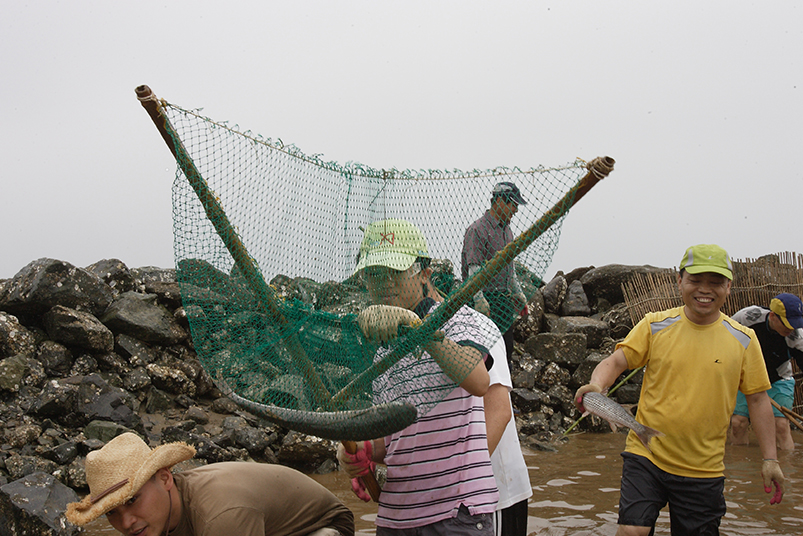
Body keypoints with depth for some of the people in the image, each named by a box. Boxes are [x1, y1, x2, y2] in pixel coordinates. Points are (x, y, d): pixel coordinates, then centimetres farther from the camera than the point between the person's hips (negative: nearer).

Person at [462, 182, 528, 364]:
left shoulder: (506, 230, 16)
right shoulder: (477, 230, -11)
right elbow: (473, 269, -17)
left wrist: (518, 294, 24)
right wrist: (479, 300, -24)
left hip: (504, 298, 8)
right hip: (487, 298, -8)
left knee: (506, 347, 10)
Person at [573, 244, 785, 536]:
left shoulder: (743, 339, 1)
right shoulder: (655, 325, -2)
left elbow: (757, 399, 7)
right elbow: (616, 361, -4)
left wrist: (769, 459, 4)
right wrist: (596, 385, -26)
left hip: (704, 469, 1)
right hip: (647, 455, -1)